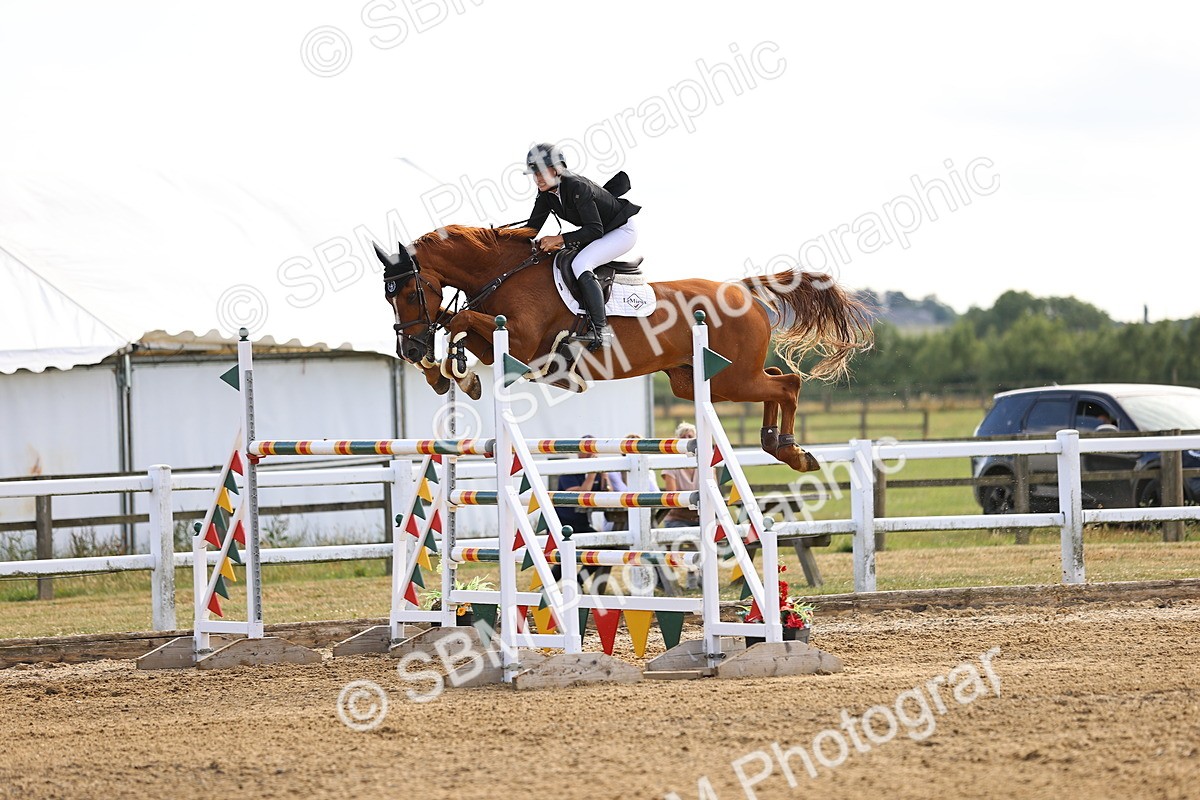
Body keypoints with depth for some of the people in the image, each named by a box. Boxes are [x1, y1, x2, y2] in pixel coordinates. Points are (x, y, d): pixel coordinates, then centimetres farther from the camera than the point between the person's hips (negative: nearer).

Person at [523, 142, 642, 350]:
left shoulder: (577, 187, -29)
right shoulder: (546, 194, -3)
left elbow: (594, 230, -31)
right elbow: (533, 227, 0)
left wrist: (560, 239, -36)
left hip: (622, 231, -10)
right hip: (600, 232, 10)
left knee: (580, 264, -30)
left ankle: (601, 329, -31)